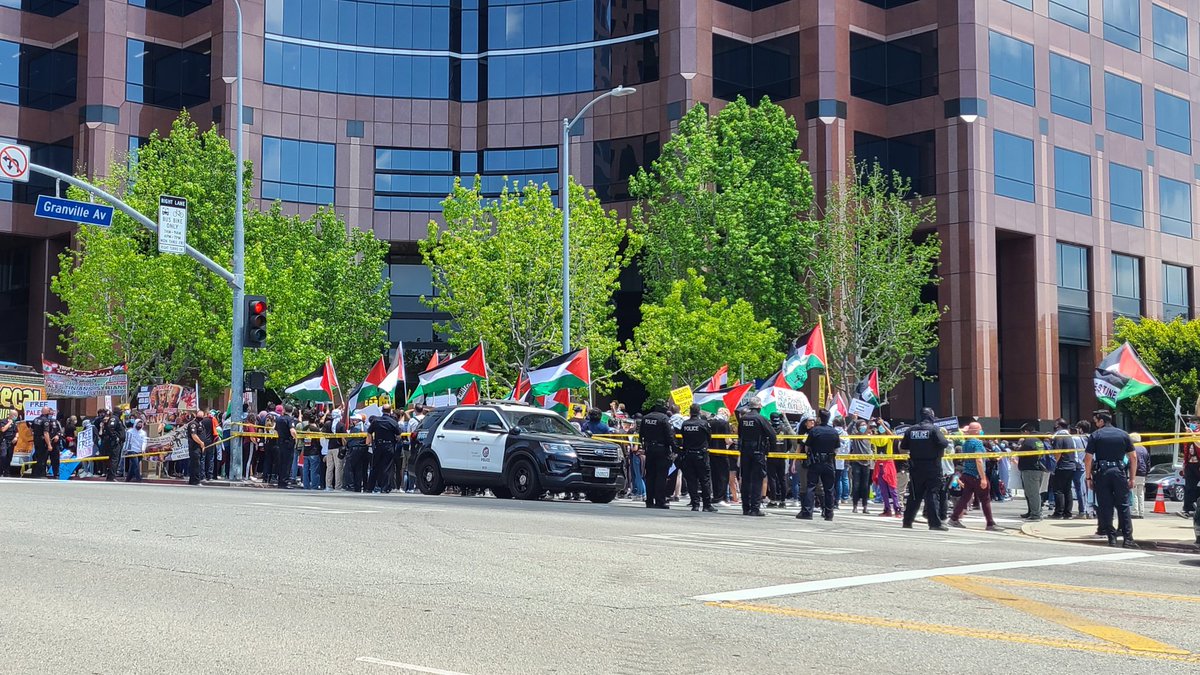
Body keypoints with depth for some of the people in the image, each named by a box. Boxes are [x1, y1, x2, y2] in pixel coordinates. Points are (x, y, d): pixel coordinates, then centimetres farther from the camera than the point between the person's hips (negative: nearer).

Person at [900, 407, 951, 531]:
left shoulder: (911, 430, 5)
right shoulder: (934, 429, -8)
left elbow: (902, 449, 8)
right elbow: (944, 444, -16)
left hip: (915, 467, 4)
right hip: (932, 468, -4)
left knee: (915, 495, 13)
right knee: (932, 494, -2)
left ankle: (907, 521, 16)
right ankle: (935, 523, -6)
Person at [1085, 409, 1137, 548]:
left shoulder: (1095, 435, 0)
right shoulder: (1123, 434, 9)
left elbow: (1088, 458, -5)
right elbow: (1133, 457, 6)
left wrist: (1089, 477, 2)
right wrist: (1131, 478, 11)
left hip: (1102, 474, -2)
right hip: (1119, 472, 2)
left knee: (1105, 507, 3)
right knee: (1123, 506, 4)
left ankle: (1111, 538, 1)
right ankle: (1128, 538, -2)